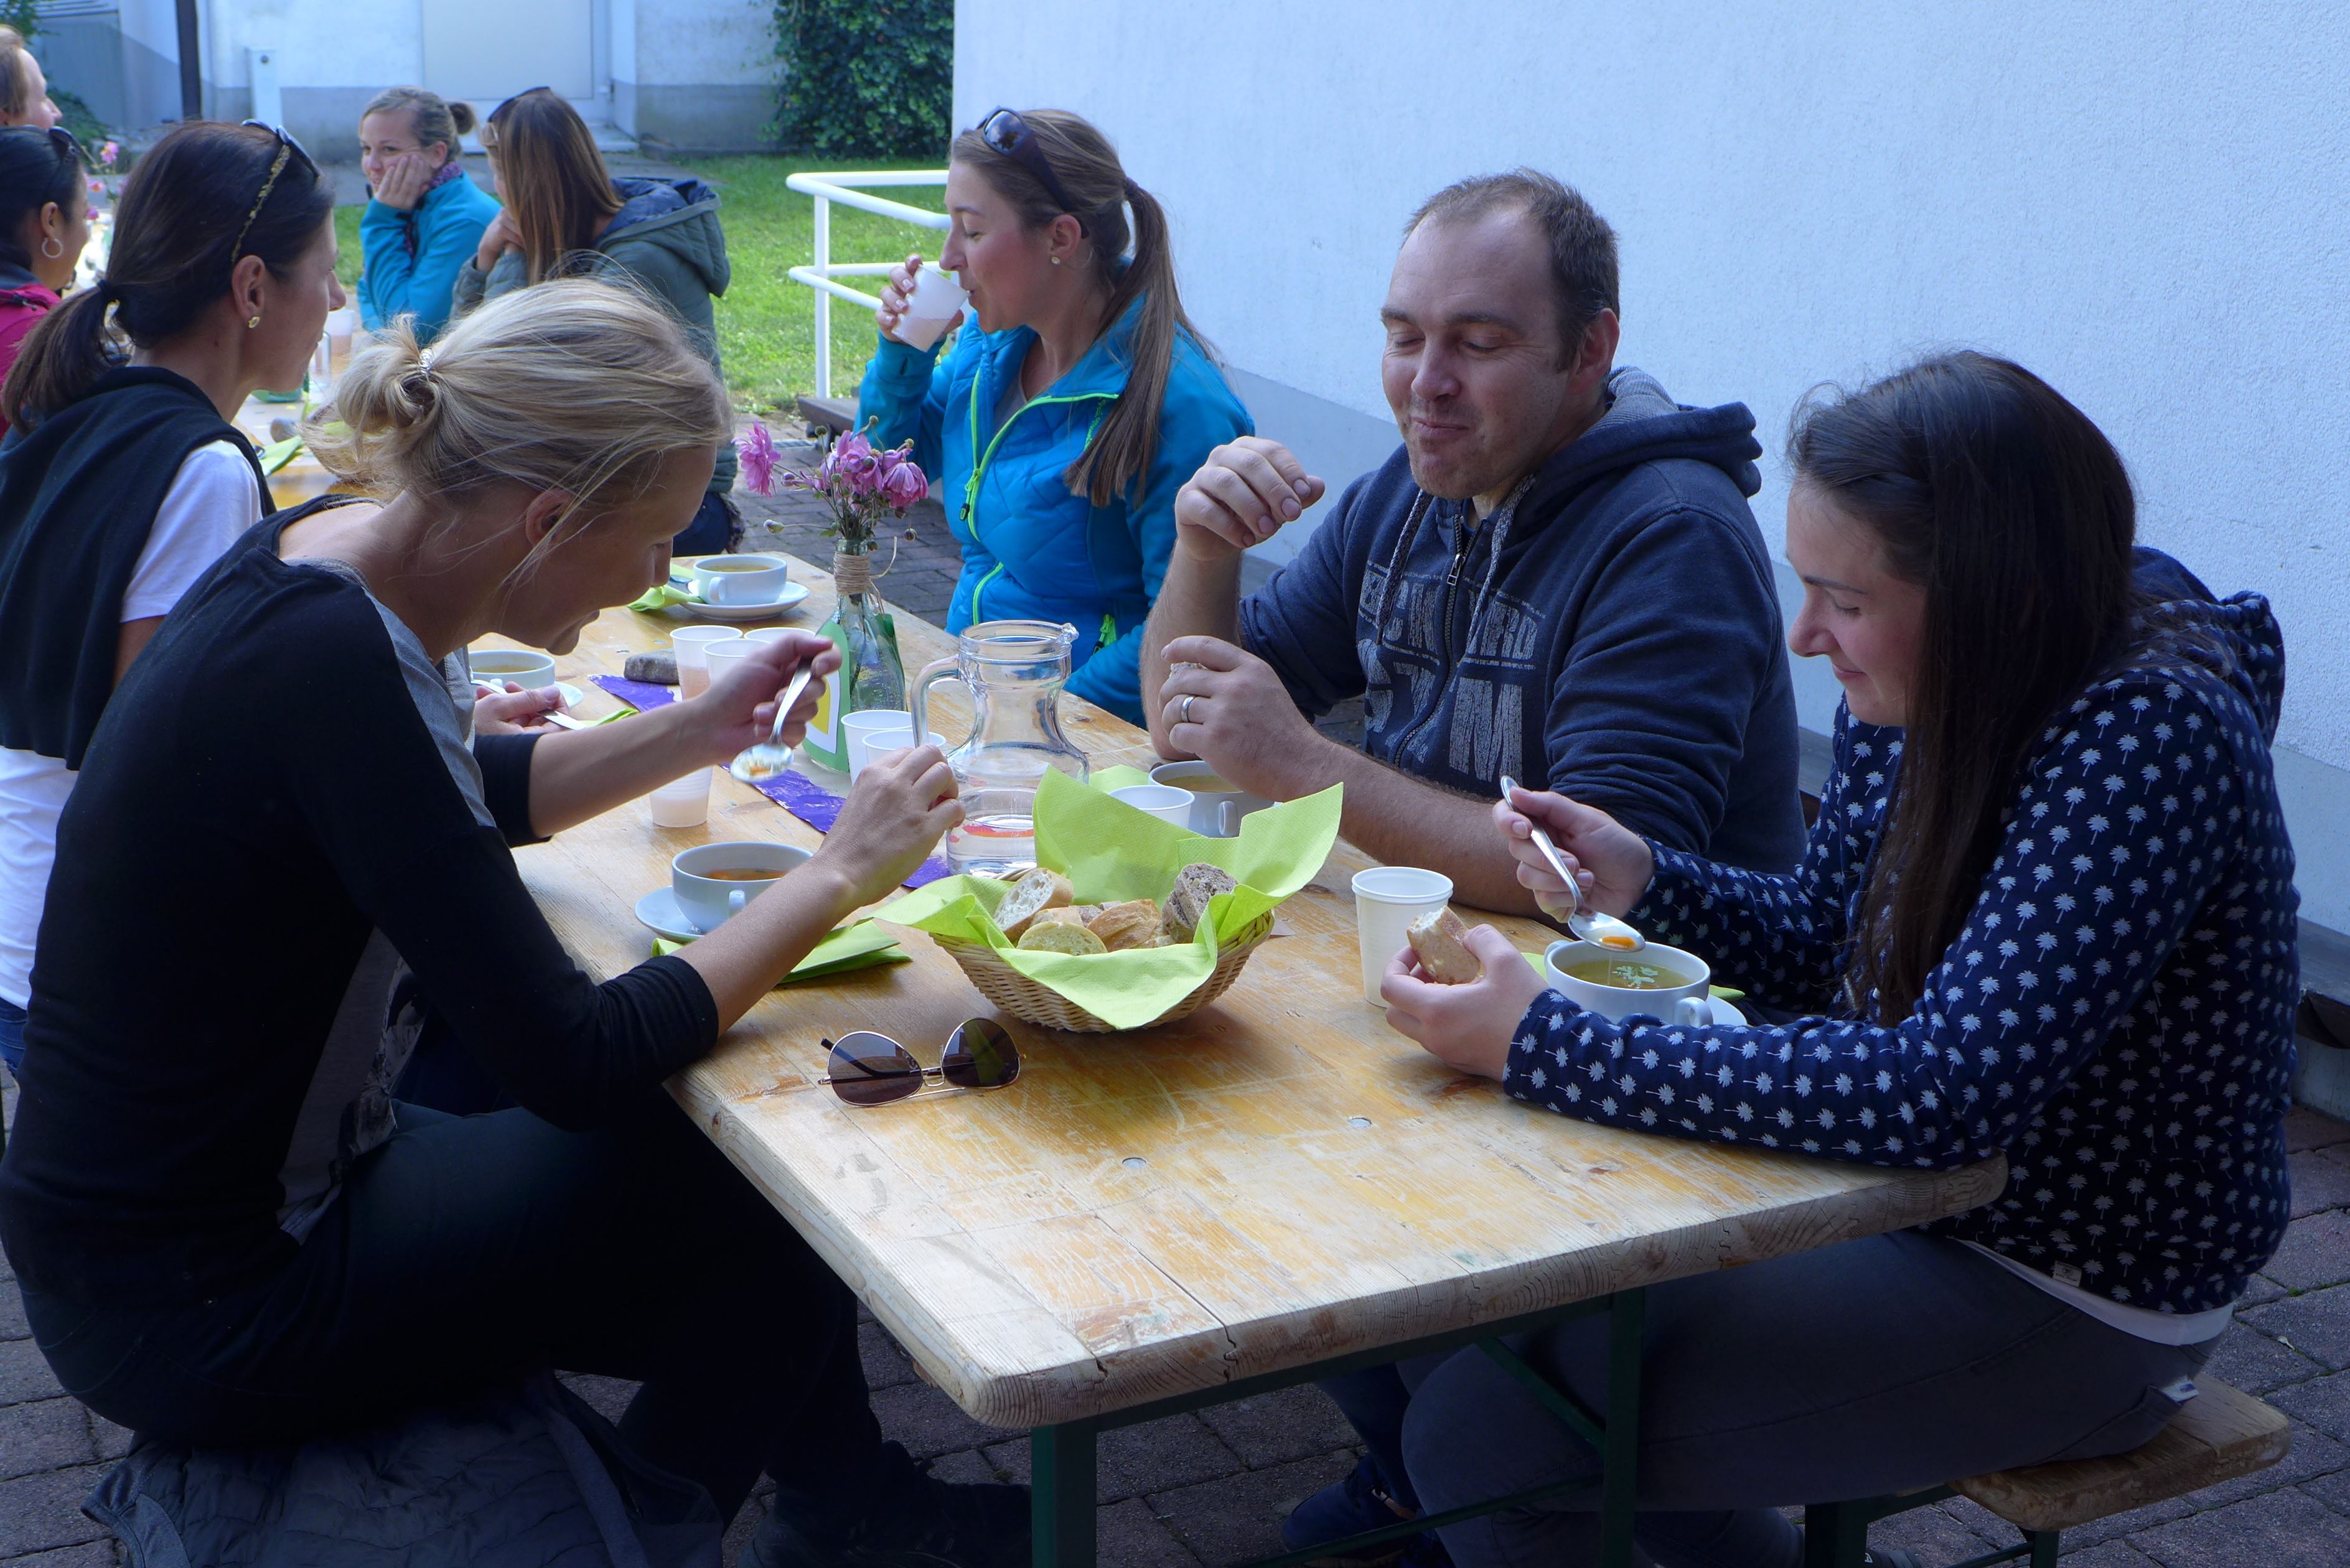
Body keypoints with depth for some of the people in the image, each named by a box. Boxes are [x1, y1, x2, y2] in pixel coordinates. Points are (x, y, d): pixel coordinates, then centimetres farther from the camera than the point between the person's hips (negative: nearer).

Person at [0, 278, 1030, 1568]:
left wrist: (703, 729, 10)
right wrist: (841, 873, -17)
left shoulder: (323, 558, -3)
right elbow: (578, 1065, -27)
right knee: (764, 1223, 1)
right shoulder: (327, 666, -30)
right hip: (190, 1305, -8)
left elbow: (471, 798, 19)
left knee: (719, 1160, 12)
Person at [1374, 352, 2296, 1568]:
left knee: (1483, 1432, -13)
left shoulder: (2151, 736, -27)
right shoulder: (1910, 691, -4)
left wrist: (1542, 1049, -33)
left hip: (2068, 1313, -8)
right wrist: (1643, 879, -9)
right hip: (1893, 1189, 8)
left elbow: (1940, 1093, -35)